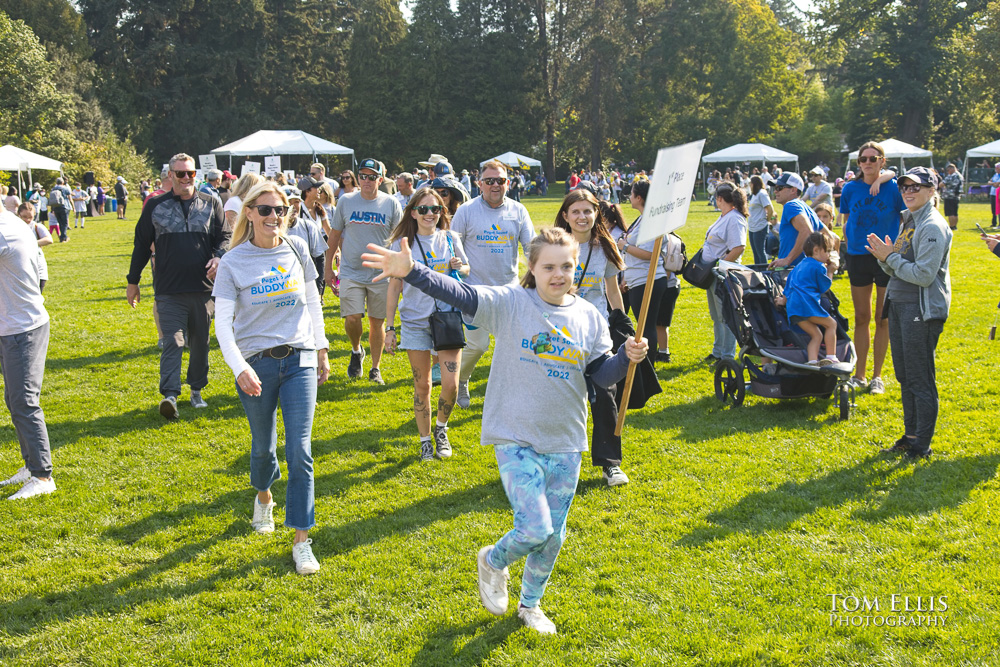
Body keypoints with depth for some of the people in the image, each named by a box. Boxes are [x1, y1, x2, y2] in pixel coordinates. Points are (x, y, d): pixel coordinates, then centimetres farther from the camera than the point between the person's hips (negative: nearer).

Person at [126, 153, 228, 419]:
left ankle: (197, 389, 25)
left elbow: (224, 236, 11)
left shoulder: (211, 204, 8)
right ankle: (170, 394, -15)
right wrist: (133, 281, 13)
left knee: (200, 343, 11)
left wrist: (218, 257, -12)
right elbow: (141, 245, 12)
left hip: (203, 288, 2)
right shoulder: (155, 206, 6)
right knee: (172, 342, -10)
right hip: (169, 290, -2)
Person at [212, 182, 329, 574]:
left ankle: (301, 540, 0)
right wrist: (239, 368, -22)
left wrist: (322, 350, 14)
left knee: (300, 450, -7)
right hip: (256, 364, -1)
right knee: (263, 445, 15)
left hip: (299, 360, 1)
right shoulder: (233, 262, -6)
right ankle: (263, 497, 48)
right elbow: (222, 322, -9)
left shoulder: (297, 250, 2)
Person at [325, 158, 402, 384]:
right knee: (352, 318, -11)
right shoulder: (345, 202, 2)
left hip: (381, 274, 0)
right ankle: (356, 350, 20)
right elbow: (335, 235, 10)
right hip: (351, 272, 0)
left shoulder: (391, 204, 0)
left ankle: (375, 368, 20)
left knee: (377, 323, 6)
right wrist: (328, 267, 9)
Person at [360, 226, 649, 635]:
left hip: (565, 445, 4)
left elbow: (600, 376, 5)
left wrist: (628, 358, -15)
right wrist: (410, 272, -36)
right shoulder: (510, 303, -9)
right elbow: (459, 294, -21)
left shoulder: (589, 317, 2)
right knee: (535, 528, -14)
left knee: (553, 536, 13)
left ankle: (530, 604, 39)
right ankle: (492, 561, 21)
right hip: (516, 439, -4)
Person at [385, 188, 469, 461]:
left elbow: (467, 270, 16)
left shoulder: (450, 239, 2)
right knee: (422, 386, 6)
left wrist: (458, 267, -9)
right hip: (415, 322, -1)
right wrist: (389, 328, 0)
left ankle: (441, 429, 21)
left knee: (451, 383, -7)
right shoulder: (402, 244, -2)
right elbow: (394, 287, 1)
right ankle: (425, 440, 22)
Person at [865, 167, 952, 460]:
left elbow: (924, 275, -22)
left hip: (922, 309, -9)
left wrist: (890, 257, -15)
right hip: (899, 304, 9)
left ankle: (921, 446, 6)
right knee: (905, 377, 16)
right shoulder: (908, 221, 14)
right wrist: (886, 257, -4)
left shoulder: (933, 226, -15)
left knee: (920, 380, -2)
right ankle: (910, 436, 27)